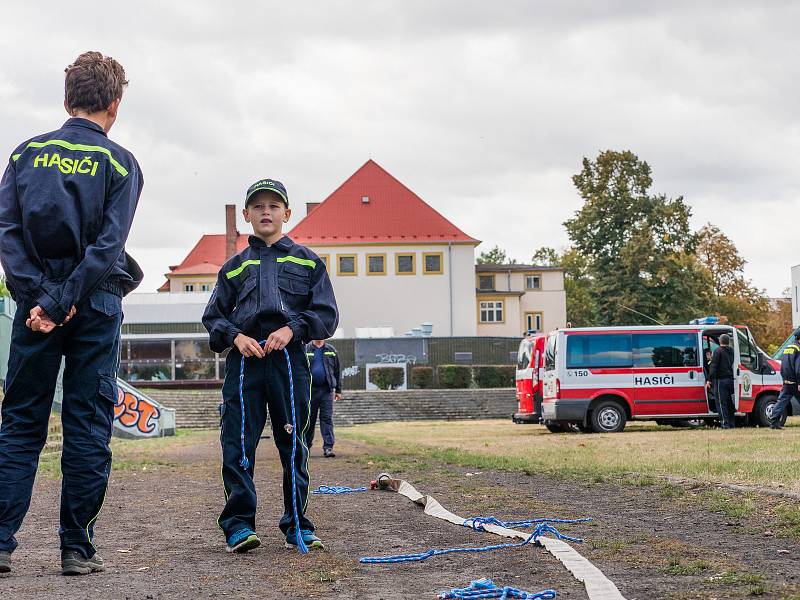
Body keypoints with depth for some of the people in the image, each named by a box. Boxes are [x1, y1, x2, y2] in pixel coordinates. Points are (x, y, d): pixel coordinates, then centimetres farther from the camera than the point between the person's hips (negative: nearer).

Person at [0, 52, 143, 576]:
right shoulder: (119, 162, 0)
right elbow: (109, 244, -12)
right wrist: (65, 302, -14)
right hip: (94, 307, -2)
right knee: (88, 428, 4)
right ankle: (78, 548, 5)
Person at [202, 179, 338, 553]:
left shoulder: (307, 261, 14)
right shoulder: (234, 266, 18)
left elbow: (326, 314, 7)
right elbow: (213, 316, 15)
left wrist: (291, 329, -10)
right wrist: (235, 337, -5)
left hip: (289, 360, -1)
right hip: (244, 361, 1)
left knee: (293, 444, 3)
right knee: (238, 445, -6)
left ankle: (297, 525, 10)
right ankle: (239, 525, -2)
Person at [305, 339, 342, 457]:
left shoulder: (331, 351, 11)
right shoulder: (305, 350, 5)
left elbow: (337, 371, 13)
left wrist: (338, 390, 9)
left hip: (326, 390, 1)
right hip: (310, 389, -1)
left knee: (327, 418, -5)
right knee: (309, 419, 6)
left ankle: (328, 447, -9)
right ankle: (306, 446, 17)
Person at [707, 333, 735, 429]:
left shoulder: (718, 351, -6)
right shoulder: (732, 351, 14)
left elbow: (713, 367, -11)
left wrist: (710, 380, -12)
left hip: (721, 379, -6)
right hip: (731, 379, 6)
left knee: (721, 403, -4)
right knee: (730, 403, 14)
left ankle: (726, 423, -10)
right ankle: (732, 423, 15)